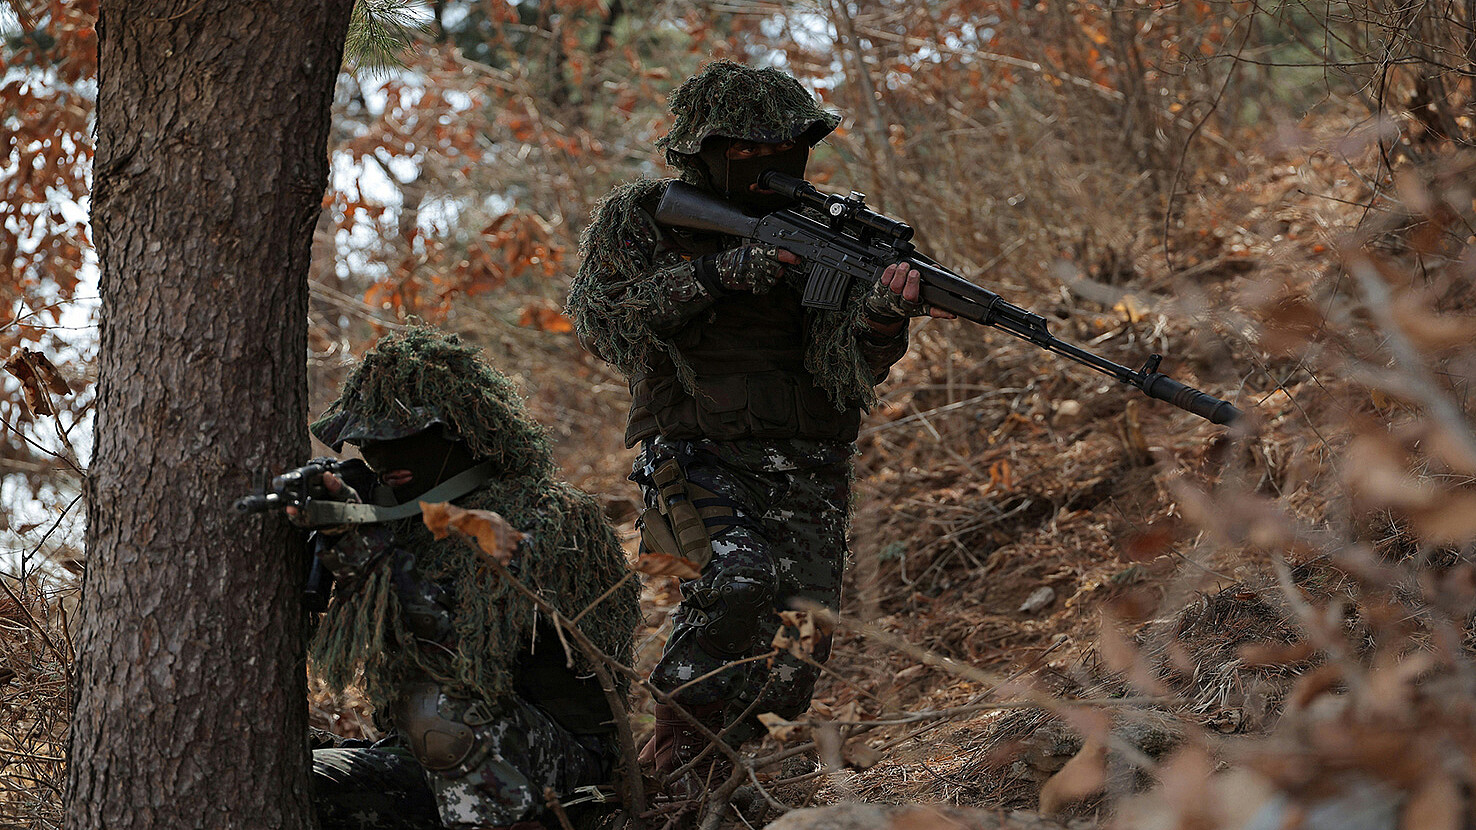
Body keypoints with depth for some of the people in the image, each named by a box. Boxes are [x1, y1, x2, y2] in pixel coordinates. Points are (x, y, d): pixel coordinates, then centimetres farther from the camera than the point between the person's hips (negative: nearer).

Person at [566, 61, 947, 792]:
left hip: (804, 467, 3)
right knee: (743, 570, -31)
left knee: (793, 657, -8)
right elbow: (600, 318, -13)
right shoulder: (638, 216, 2)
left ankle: (706, 763, 16)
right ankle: (673, 755, -19)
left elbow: (843, 369, -7)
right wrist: (719, 274, -22)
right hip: (697, 454, -3)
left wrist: (882, 317, -30)